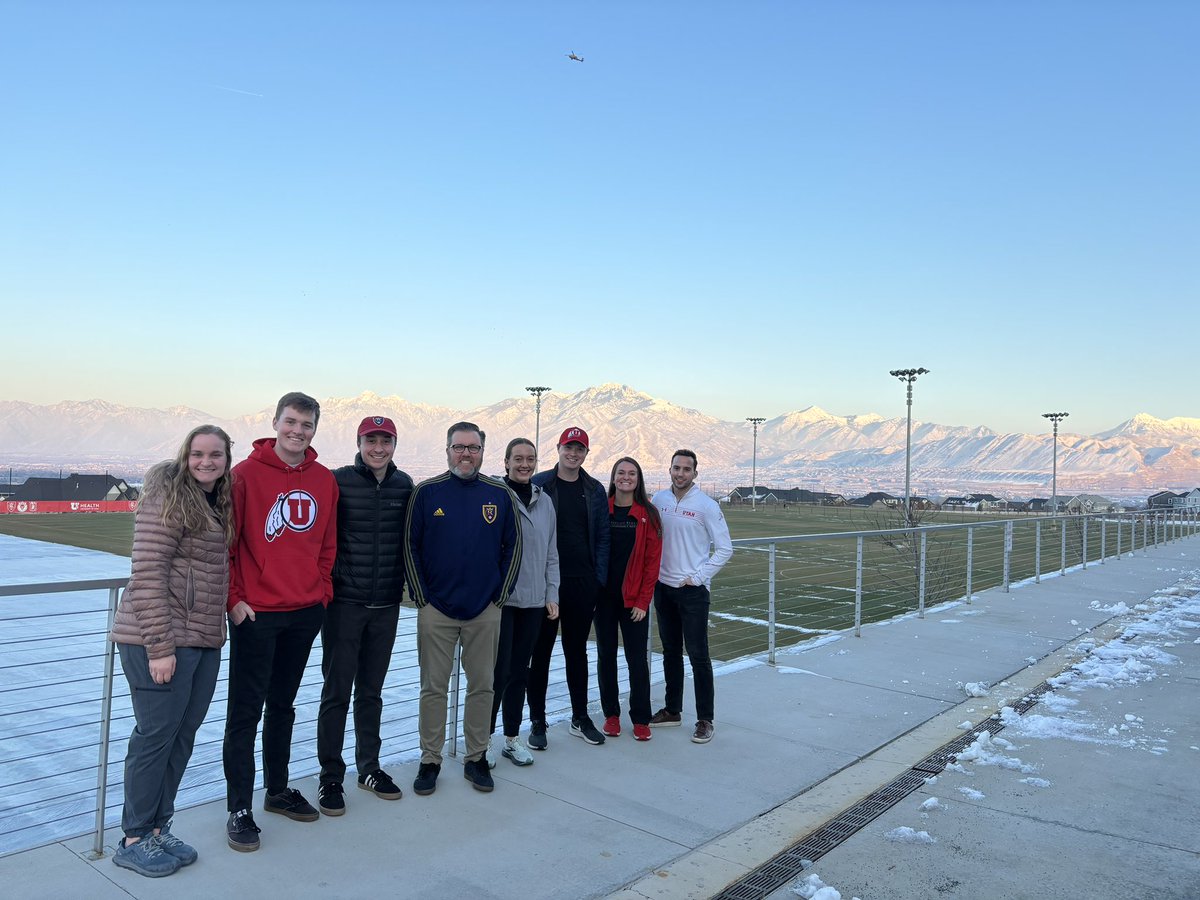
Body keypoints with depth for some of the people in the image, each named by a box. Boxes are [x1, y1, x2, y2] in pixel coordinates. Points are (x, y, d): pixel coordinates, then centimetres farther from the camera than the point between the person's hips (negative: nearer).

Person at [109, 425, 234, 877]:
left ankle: (158, 827, 28)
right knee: (156, 735, 1)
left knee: (182, 736, 14)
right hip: (161, 640, -8)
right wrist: (160, 646, -19)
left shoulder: (219, 503, 14)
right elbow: (148, 573, -17)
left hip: (204, 641, 8)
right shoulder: (168, 498, -12)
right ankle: (134, 839, 17)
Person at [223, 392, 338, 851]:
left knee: (283, 705, 18)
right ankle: (239, 809, 13)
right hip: (256, 612, -5)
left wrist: (321, 589, 5)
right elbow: (225, 540, -8)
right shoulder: (246, 474, -9)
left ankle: (278, 789, 32)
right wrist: (234, 598, -10)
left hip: (307, 611, 5)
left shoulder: (325, 480, 6)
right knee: (246, 711, 3)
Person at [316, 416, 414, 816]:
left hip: (386, 605, 4)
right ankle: (330, 777, 16)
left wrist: (406, 579, 11)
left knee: (371, 690, 15)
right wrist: (328, 580, -7)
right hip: (344, 603, -3)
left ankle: (369, 767, 29)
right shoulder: (338, 481, -8)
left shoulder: (404, 485, 4)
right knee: (337, 691, 3)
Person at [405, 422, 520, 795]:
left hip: (485, 610, 2)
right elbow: (410, 546, -1)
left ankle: (476, 759, 24)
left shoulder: (500, 494, 2)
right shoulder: (426, 492, -3)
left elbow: (513, 546, 6)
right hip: (436, 608, -1)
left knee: (482, 686, 10)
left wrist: (500, 594, 1)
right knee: (433, 687, 7)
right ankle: (430, 761, 20)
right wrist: (421, 596, -5)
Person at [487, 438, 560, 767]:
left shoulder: (544, 501, 9)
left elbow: (551, 554, 13)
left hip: (534, 601, 5)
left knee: (519, 671, 13)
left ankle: (512, 737, 25)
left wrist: (551, 594, 9)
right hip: (500, 600, -5)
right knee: (499, 670, -1)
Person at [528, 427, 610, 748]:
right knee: (541, 652, 6)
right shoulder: (537, 485, -3)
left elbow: (602, 537, 7)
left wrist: (599, 579, 1)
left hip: (583, 583, 3)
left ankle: (580, 718, 25)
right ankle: (537, 722, 17)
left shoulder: (595, 490, 7)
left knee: (577, 651, 14)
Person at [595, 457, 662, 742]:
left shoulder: (648, 514, -2)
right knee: (606, 654, 10)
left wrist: (643, 600, -8)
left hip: (634, 598, -1)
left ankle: (641, 718, 14)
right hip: (604, 595, 2)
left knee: (637, 657, 1)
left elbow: (652, 560, -3)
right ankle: (611, 714, 23)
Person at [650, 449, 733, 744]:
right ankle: (673, 710, 28)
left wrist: (697, 577, -11)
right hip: (663, 587, 5)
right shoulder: (659, 499, 3)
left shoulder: (706, 505, -10)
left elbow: (725, 548, -8)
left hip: (693, 590, -5)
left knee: (698, 654, -3)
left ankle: (705, 720, 6)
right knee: (670, 651, 15)